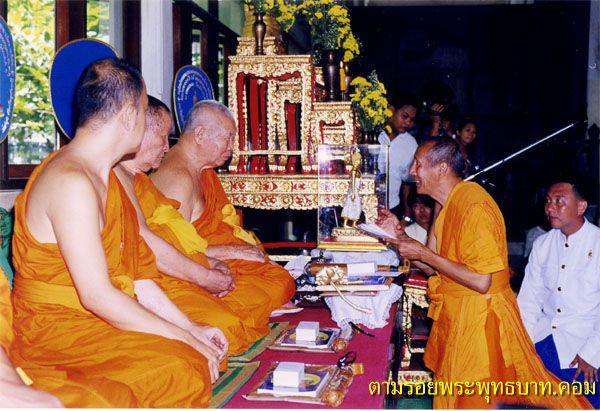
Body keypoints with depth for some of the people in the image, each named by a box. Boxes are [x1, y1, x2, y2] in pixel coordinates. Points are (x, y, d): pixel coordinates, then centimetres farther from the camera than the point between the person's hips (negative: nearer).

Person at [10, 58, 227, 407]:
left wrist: (191, 328, 4)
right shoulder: (71, 183, -19)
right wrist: (186, 339, -18)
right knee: (179, 371, -27)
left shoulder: (106, 177, 14)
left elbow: (135, 276, 12)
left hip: (98, 321, 9)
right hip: (55, 331, -9)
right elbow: (97, 296, -23)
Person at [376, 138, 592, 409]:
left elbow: (481, 281, -26)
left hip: (478, 319, -9)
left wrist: (423, 253, -21)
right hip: (455, 313, 9)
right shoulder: (449, 204, 9)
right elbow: (434, 268, 10)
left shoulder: (474, 206, -22)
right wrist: (400, 236, -1)